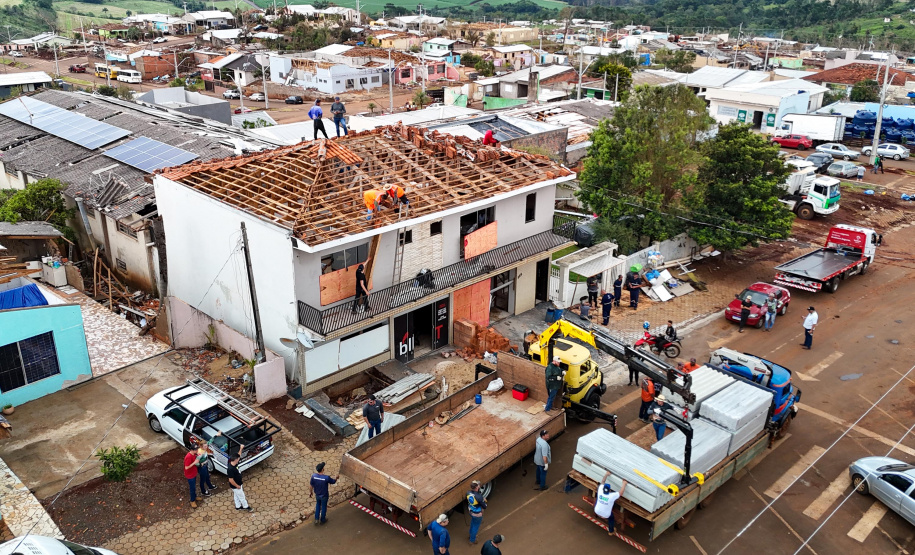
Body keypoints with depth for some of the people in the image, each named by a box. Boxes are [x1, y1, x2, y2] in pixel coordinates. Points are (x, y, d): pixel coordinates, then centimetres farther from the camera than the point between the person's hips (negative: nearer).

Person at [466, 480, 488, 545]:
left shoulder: (468, 493, -19)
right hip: (477, 514, -6)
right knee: (476, 527, 18)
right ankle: (472, 541, 36)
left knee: (473, 524, 32)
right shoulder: (479, 496, -38)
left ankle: (471, 535, 56)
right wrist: (484, 500, -6)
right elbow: (484, 506, -24)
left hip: (471, 512, 6)